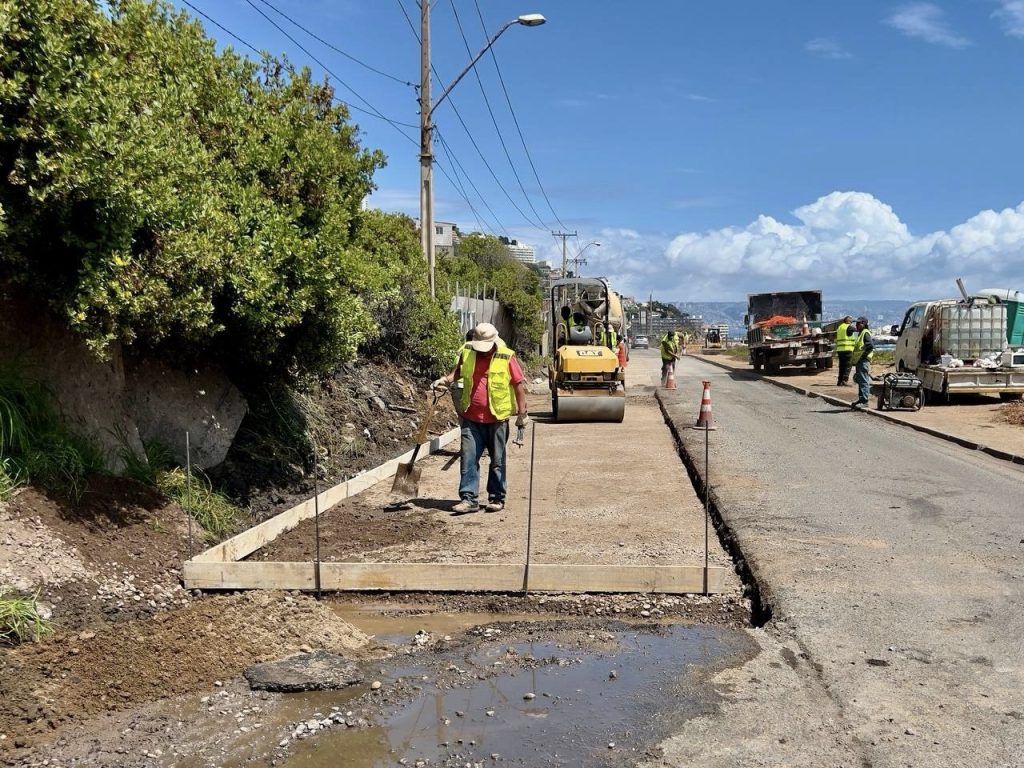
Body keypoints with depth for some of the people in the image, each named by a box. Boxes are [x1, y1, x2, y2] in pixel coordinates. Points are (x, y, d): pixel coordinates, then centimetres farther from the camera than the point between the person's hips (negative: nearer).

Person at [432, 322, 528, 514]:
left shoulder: (507, 357, -9)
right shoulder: (467, 352, 1)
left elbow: (519, 384, -4)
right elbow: (459, 370, 21)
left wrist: (522, 413, -4)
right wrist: (447, 379, 1)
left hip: (497, 418, -3)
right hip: (471, 418, 3)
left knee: (497, 461, 9)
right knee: (468, 458, 0)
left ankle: (497, 498, 20)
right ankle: (469, 498, 5)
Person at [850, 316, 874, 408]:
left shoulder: (865, 333, -9)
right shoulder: (860, 334, 21)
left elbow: (871, 346, -20)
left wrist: (864, 355, -16)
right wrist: (853, 359, 16)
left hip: (863, 360, -11)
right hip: (858, 360, 11)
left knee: (863, 380, -11)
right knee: (860, 380, 15)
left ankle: (864, 400, -13)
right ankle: (861, 399, 22)